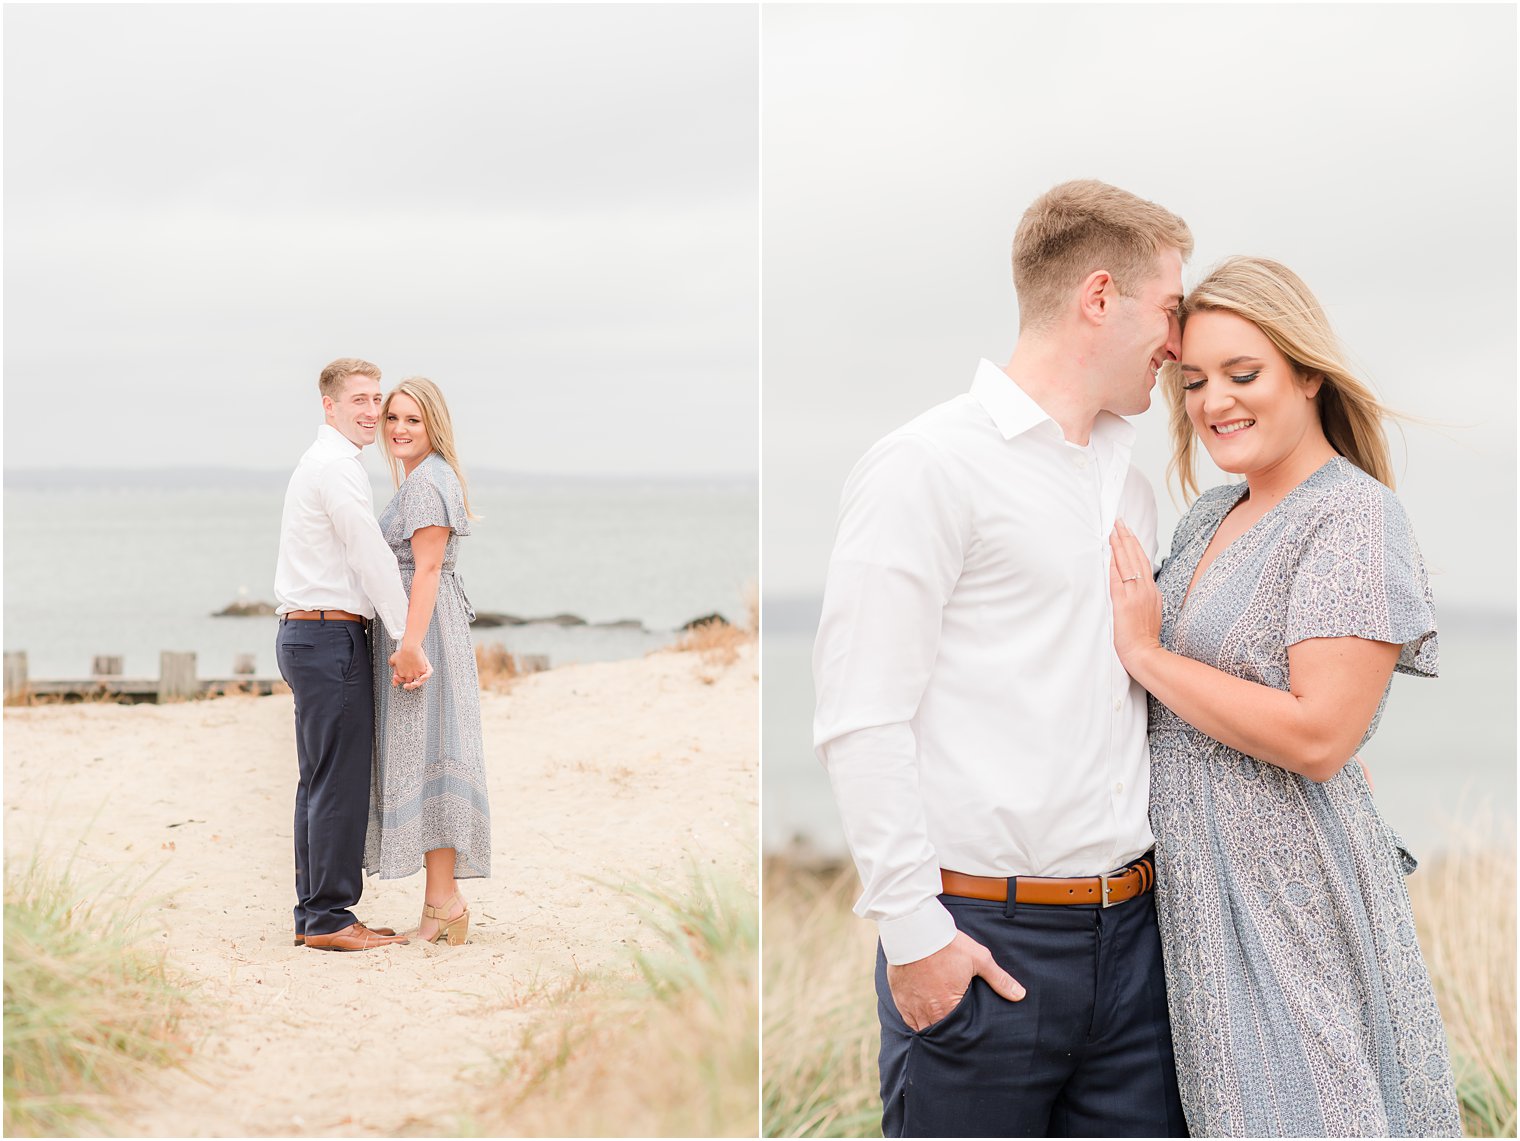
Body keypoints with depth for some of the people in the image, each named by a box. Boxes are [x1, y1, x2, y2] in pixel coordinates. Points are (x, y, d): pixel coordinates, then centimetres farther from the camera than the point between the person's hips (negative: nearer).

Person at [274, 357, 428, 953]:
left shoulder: (318, 464, 21)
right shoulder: (337, 467, -12)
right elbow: (373, 561, -15)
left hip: (303, 636, 11)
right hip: (331, 636, -11)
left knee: (321, 783, 12)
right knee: (341, 783, -8)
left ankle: (314, 914, 16)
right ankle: (330, 919, -5)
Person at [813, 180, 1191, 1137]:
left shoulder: (1131, 484, 18)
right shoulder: (928, 466, -7)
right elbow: (861, 723, -12)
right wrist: (914, 931, -15)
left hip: (1130, 937, 7)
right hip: (981, 946, -7)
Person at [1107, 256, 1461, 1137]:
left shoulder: (1354, 517, -12)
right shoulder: (1211, 514, 12)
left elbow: (1318, 737, -21)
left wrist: (1145, 652, -15)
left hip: (1289, 888, -8)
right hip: (1195, 877, 8)